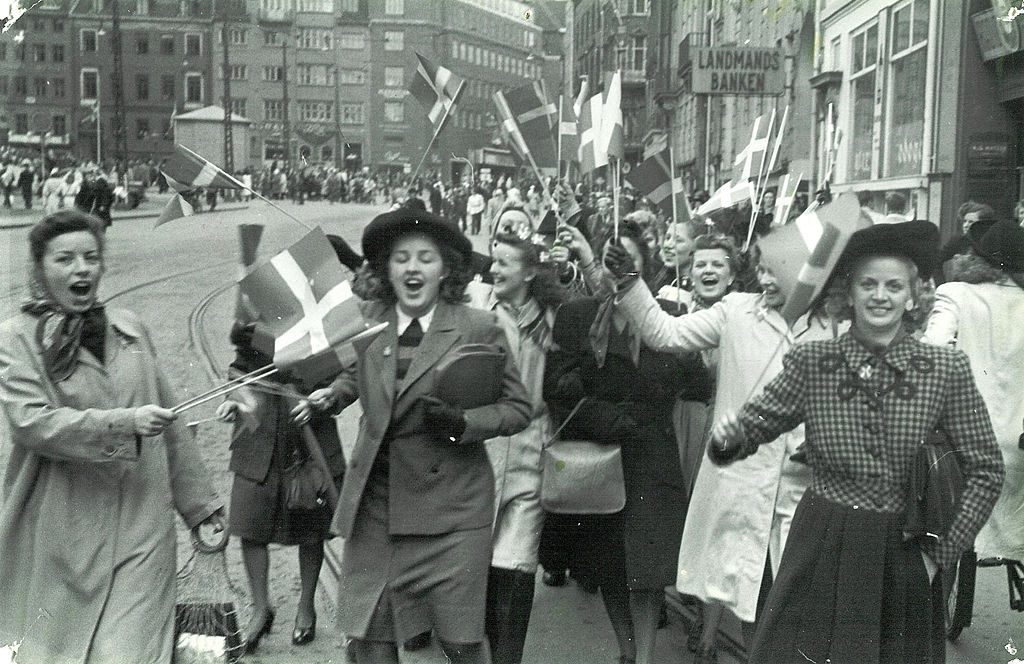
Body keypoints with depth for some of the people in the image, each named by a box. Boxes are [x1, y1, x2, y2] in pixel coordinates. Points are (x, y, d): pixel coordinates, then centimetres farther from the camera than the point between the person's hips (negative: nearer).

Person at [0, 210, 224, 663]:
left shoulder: (130, 328, 9)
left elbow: (168, 424, 14)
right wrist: (125, 423, -23)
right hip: (63, 534, -2)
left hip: (141, 528, 2)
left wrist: (198, 500, 15)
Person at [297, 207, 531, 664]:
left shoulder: (478, 329, -6)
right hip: (374, 504, 4)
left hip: (450, 508, -3)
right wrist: (332, 395, 5)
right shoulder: (370, 321, 6)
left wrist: (461, 423, -17)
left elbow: (517, 408, -1)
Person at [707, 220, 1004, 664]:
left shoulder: (948, 369, -7)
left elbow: (985, 471, -2)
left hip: (906, 558, 0)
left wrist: (940, 553, -5)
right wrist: (729, 437, -24)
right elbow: (755, 425, -2)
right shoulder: (811, 363, -6)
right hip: (823, 553, 0)